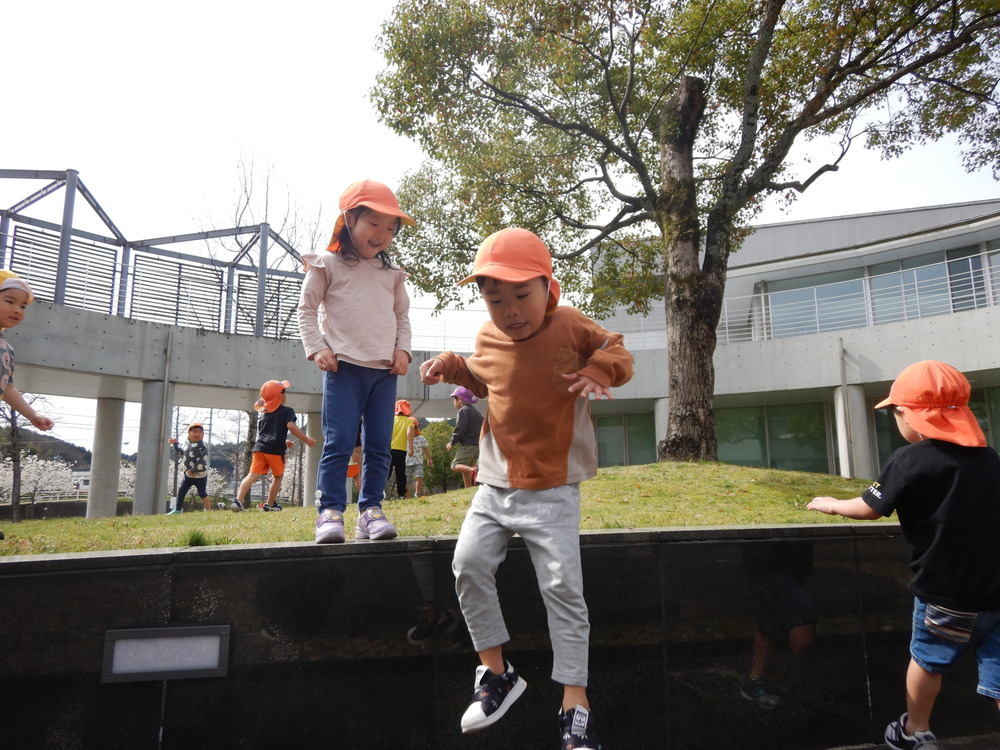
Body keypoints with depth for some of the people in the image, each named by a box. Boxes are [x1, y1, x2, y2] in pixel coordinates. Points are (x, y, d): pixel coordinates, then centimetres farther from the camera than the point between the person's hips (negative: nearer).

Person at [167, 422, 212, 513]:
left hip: (200, 474, -7)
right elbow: (182, 453, 29)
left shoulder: (203, 445, -15)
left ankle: (209, 511, 10)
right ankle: (178, 509, 25)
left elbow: (202, 461, -22)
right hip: (188, 474, 7)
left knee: (202, 493, 0)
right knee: (181, 491, 11)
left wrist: (193, 470, -22)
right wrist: (175, 444, 24)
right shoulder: (187, 445, 8)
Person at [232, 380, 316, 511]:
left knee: (253, 475, -3)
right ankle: (270, 504, 20)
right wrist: (307, 440, -10)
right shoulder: (287, 411, 0)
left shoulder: (261, 412, 21)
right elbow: (291, 426, -15)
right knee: (278, 476, 14)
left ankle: (238, 500, -19)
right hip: (276, 450, -4)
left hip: (259, 447, 4)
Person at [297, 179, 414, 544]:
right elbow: (307, 309, 6)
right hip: (344, 367, -4)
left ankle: (371, 510, 12)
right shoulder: (328, 264, 6)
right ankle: (330, 512, -2)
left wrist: (403, 350, 5)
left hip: (385, 370, 4)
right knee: (338, 442, -8)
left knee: (379, 446, 4)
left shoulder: (391, 274, 17)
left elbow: (402, 315, 21)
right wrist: (316, 348, -7)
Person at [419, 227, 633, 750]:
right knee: (468, 563, -7)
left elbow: (617, 351, 4)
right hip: (495, 485, 4)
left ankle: (575, 702, 9)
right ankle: (496, 672, 13)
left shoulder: (571, 327, -8)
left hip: (553, 490, -4)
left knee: (563, 587, -6)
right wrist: (451, 366, 5)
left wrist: (599, 369, -18)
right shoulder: (487, 339, 3)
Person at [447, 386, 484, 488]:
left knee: (455, 465, -8)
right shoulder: (476, 411, 21)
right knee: (466, 467, 17)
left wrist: (452, 443, -6)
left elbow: (460, 429, -17)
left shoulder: (463, 411, -8)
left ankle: (473, 470, -33)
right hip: (478, 445, 9)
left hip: (467, 445, -9)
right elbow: (482, 428, 21)